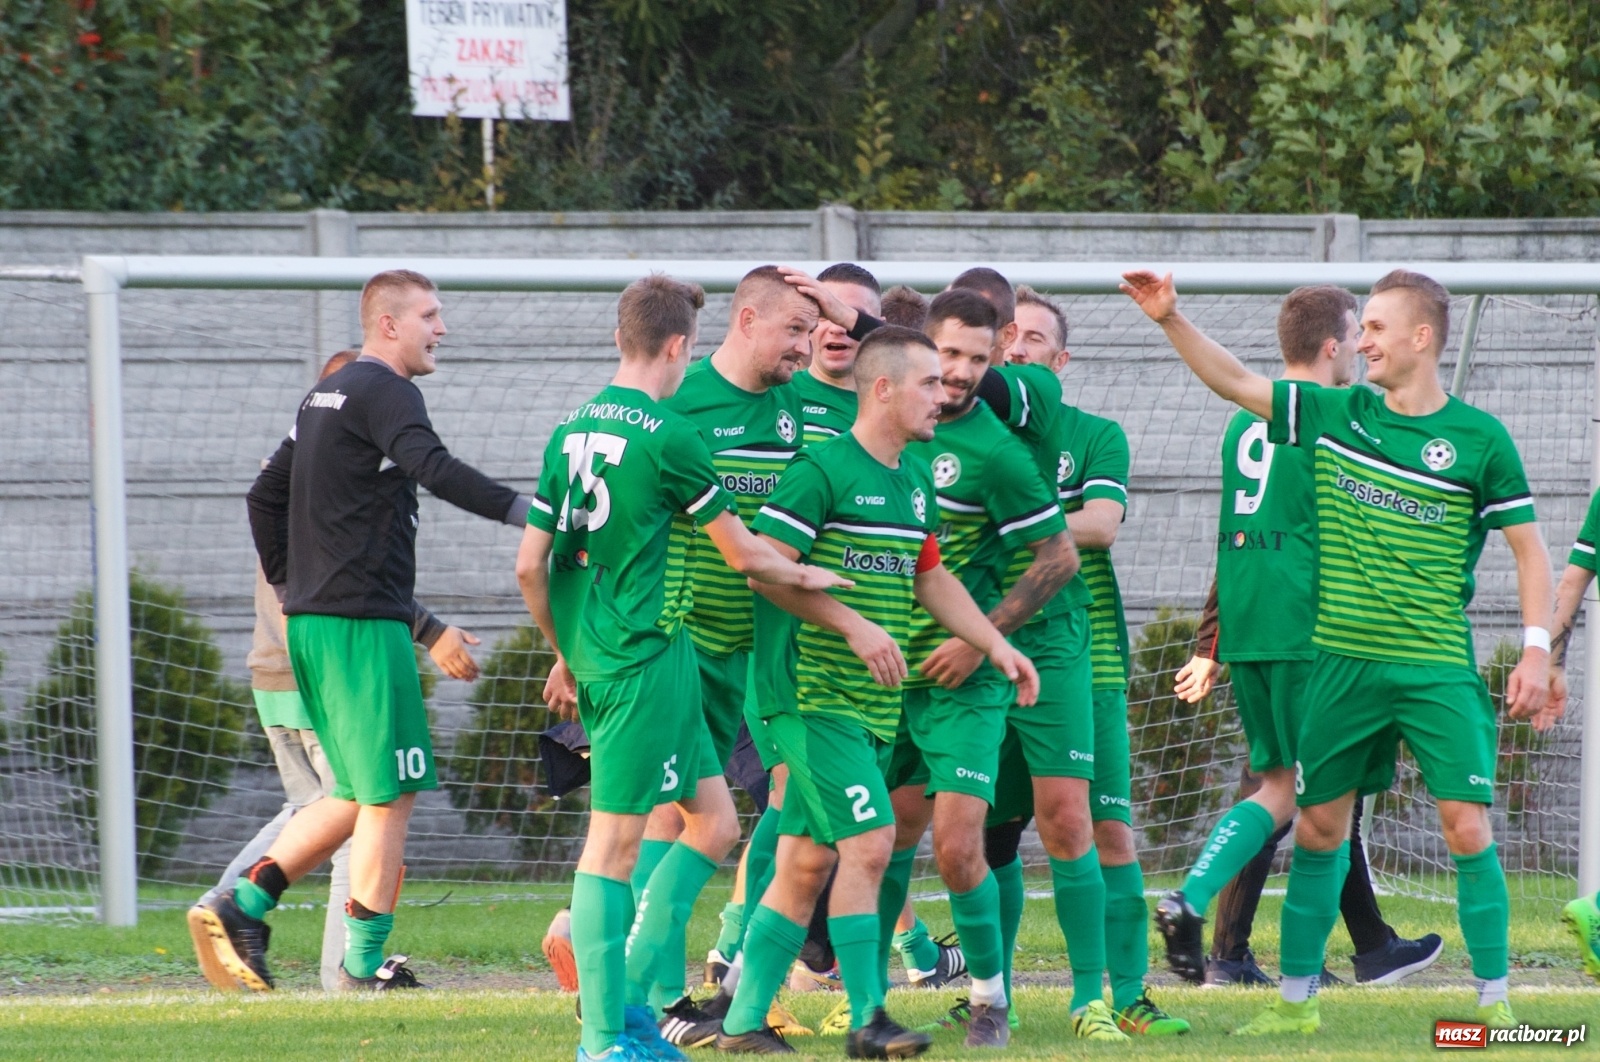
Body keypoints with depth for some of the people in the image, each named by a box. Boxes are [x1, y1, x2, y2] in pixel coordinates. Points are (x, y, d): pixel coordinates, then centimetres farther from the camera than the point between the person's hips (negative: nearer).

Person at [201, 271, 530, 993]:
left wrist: (288, 584, 27)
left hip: (309, 621, 10)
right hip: (363, 620, -10)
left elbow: (265, 496, 24)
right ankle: (363, 963, 0)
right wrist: (522, 511, -36)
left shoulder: (324, 397, 19)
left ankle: (244, 904, 9)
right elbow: (432, 468, -29)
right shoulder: (383, 392, -11)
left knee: (359, 794, 16)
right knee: (389, 796, -3)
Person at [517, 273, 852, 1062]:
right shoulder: (668, 437, -12)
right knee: (614, 841, -6)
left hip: (592, 659, 8)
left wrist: (565, 656, 23)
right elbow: (742, 554, -5)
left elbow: (529, 565, 12)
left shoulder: (571, 430, 9)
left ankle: (628, 992, 15)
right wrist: (804, 576, 14)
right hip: (645, 659, -8)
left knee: (709, 811, 16)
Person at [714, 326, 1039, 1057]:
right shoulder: (823, 469, -12)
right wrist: (854, 626, -20)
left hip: (873, 705, 8)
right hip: (817, 691, -8)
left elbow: (931, 578, 25)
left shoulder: (914, 482, 15)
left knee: (807, 862, 9)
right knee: (868, 843, -14)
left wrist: (997, 646, 17)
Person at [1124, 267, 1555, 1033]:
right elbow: (1232, 381, 8)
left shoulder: (1479, 439, -4)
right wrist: (1171, 319, -4)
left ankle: (1494, 1001, 0)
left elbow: (1528, 547, 1)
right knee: (1317, 826, 7)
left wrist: (1536, 652, -6)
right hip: (1342, 661, 4)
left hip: (1438, 668, -4)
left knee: (1467, 828, -9)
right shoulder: (1335, 415, 6)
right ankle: (1297, 998, 17)